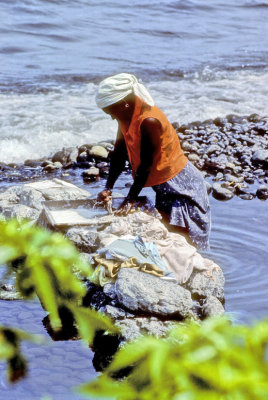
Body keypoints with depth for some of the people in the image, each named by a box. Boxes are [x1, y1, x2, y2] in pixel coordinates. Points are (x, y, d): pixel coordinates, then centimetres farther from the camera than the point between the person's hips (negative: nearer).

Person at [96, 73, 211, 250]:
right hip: (163, 182, 9)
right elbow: (120, 151, 6)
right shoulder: (127, 114, 0)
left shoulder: (149, 121, -27)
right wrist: (108, 187, -1)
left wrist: (130, 200, -21)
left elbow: (146, 165, -25)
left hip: (177, 182, -9)